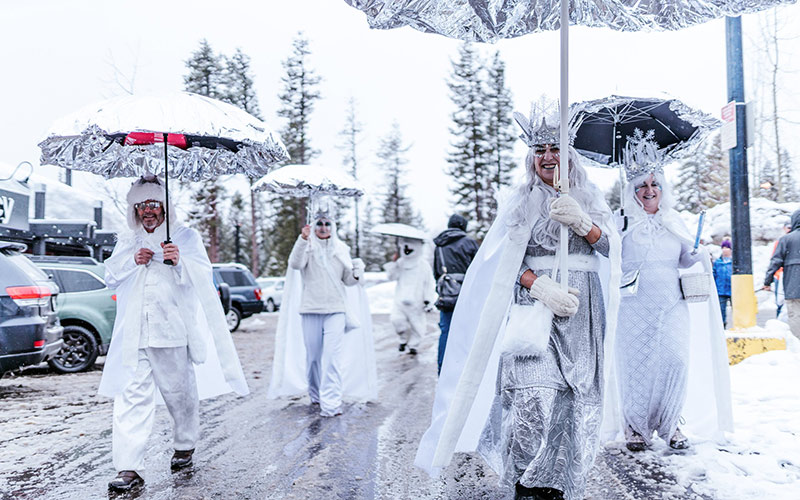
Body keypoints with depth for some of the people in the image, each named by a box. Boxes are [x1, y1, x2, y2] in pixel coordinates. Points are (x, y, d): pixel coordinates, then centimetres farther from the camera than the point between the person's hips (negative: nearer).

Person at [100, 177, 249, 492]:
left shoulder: (185, 237, 8)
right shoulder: (127, 242, 20)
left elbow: (203, 275, -4)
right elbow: (110, 277, 15)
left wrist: (180, 262, -24)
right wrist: (133, 261, -4)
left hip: (173, 329, -2)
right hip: (133, 333, 3)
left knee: (179, 391, 8)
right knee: (132, 396, -6)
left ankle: (185, 445, 31)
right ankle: (129, 469, -6)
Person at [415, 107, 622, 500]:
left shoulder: (589, 199, 16)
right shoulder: (522, 201, 9)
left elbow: (608, 245, 5)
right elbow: (509, 263, 1)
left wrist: (580, 221, -14)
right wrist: (543, 288, -15)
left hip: (583, 310, 3)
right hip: (534, 305, -2)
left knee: (577, 396, -3)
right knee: (535, 397, -17)